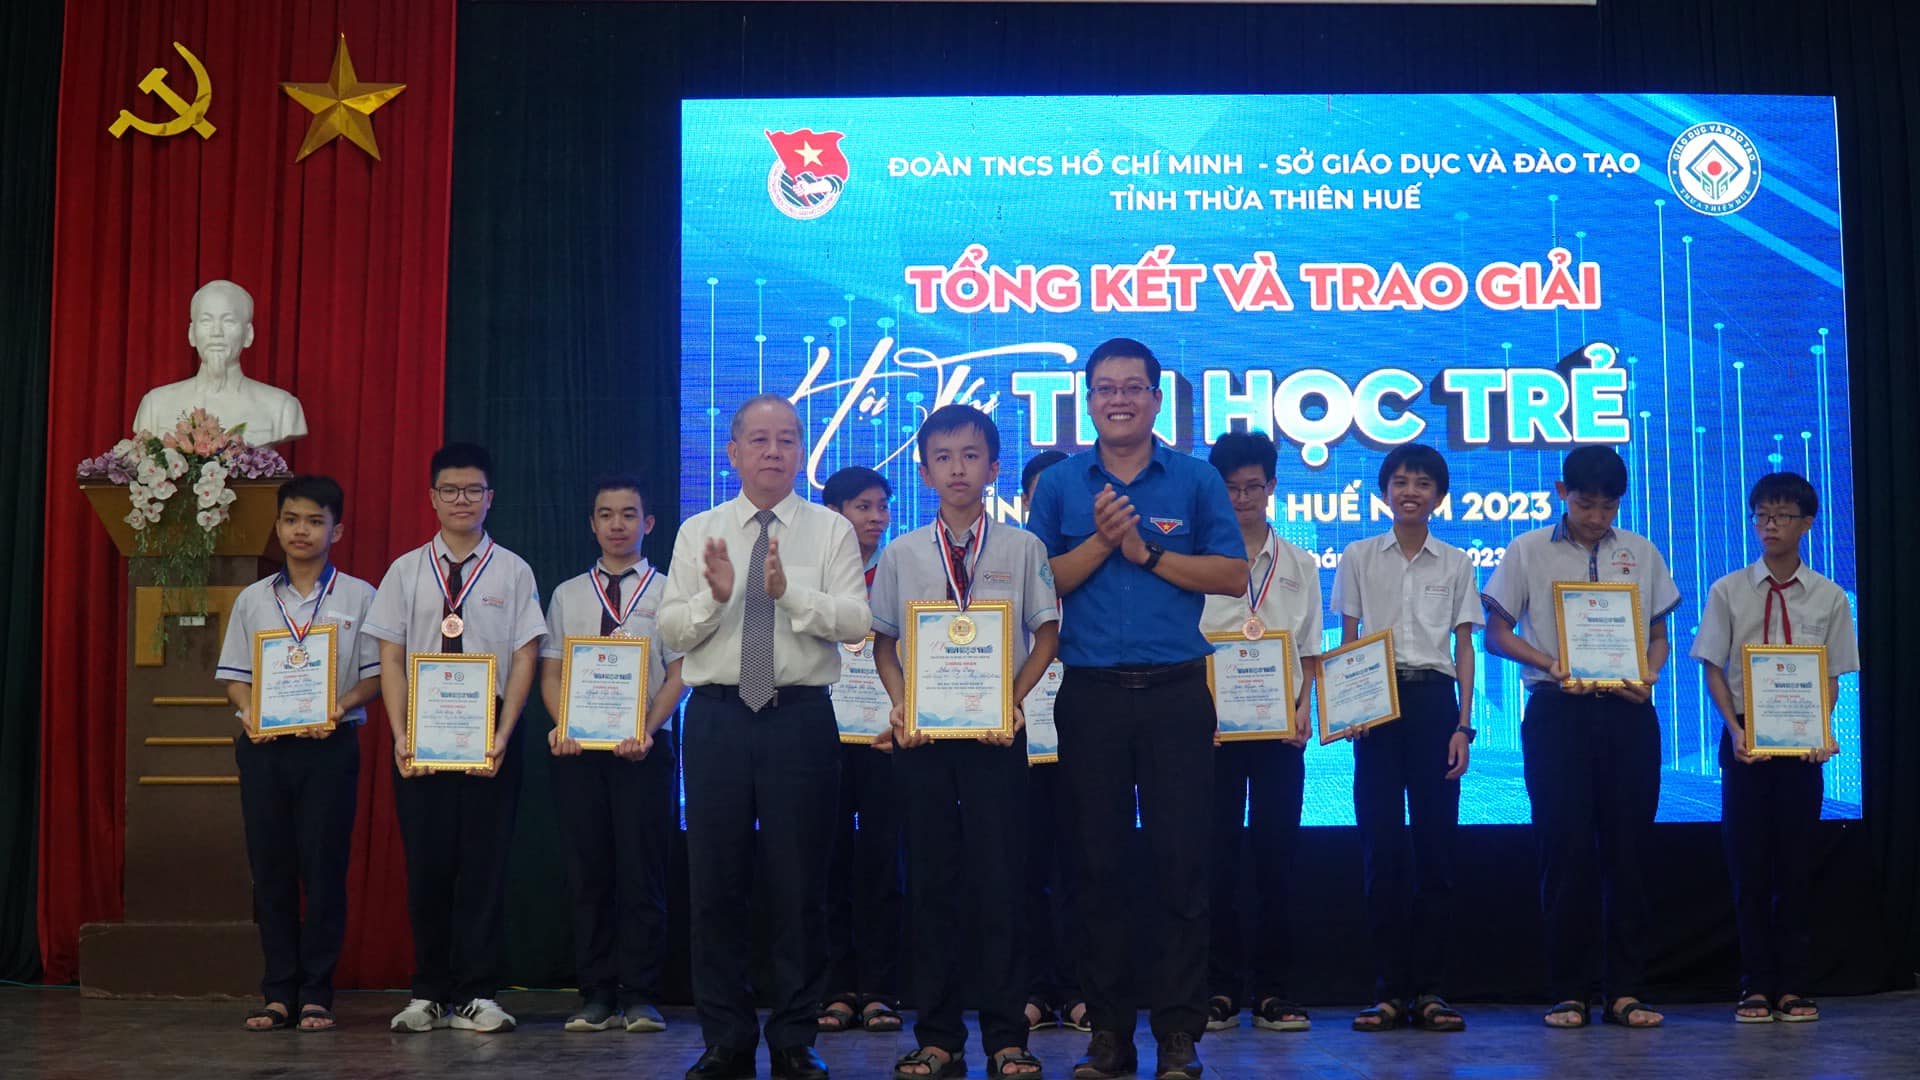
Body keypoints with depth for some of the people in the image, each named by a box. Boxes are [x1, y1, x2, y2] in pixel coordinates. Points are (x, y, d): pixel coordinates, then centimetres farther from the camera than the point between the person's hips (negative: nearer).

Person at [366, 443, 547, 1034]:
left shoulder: (512, 571, 4)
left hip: (488, 731, -1)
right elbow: (391, 658, 5)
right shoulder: (406, 571, 8)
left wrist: (502, 735, -10)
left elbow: (525, 657, 0)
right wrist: (401, 736, -6)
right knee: (426, 862, 4)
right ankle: (429, 994, 13)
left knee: (485, 861, 0)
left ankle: (477, 994, 7)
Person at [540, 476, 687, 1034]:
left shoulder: (666, 592, 6)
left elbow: (679, 673, -1)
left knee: (642, 871, -3)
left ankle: (640, 996, 3)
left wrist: (646, 730, -15)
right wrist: (561, 724, -7)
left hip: (645, 745, -2)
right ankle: (596, 994, 10)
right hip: (578, 746, 3)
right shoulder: (568, 595, 14)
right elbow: (551, 670, 11)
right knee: (588, 871, 3)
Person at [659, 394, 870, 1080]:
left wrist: (789, 591, -20)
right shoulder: (699, 533, 9)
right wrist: (714, 595, -15)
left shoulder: (831, 531, 4)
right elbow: (671, 631, 3)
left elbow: (856, 623, -7)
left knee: (800, 887, 3)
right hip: (717, 717, 2)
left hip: (801, 718, -1)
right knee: (715, 884, 5)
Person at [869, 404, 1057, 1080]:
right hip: (922, 731, 2)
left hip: (994, 728, -2)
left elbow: (1048, 633, 3)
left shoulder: (1022, 548, 3)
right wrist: (901, 707, -3)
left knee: (999, 883, -2)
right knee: (930, 884, 6)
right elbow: (883, 640, 12)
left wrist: (1012, 699, -9)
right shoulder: (902, 555, 8)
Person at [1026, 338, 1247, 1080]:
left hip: (1175, 691, -1)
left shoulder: (1195, 479, 6)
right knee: (1099, 864, 5)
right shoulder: (1059, 485, 9)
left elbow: (1233, 576, -1)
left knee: (1180, 860, -2)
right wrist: (1101, 540, -10)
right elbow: (1041, 585, 3)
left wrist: (1147, 551, -9)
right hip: (1090, 693, 1)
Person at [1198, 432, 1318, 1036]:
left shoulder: (1299, 567, 13)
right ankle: (1220, 991, 7)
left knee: (1276, 857, 1)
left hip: (1280, 728, 2)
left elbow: (1310, 652, 12)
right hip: (1214, 726, -2)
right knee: (1217, 857, 0)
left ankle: (1272, 991, 7)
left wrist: (1303, 708, -5)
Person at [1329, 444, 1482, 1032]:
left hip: (1434, 701, 0)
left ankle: (1429, 989, 5)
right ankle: (1390, 990, 2)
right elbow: (1347, 642, 8)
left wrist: (1463, 725, -1)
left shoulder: (1456, 564, 10)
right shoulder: (1359, 558, 9)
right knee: (1381, 845, -3)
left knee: (1436, 844, -1)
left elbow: (1464, 650, 9)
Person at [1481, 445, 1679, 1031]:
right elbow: (1497, 634, 5)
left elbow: (1659, 636, 16)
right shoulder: (1529, 551, 5)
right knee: (1565, 849, -2)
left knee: (1627, 848, 2)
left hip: (1627, 713, 2)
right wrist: (1552, 665, -11)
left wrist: (1648, 676, -5)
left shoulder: (1641, 553, 13)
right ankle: (1569, 991, 5)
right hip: (1558, 712, -2)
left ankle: (1625, 989, 9)